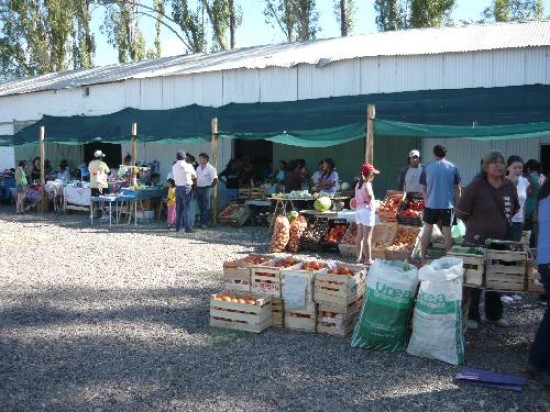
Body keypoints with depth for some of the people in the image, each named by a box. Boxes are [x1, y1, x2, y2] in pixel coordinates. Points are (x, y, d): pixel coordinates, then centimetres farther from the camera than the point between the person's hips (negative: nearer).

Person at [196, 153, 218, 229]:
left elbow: (215, 180, -13)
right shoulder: (198, 168, 14)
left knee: (206, 207, -4)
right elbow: (196, 178, 21)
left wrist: (210, 187, -7)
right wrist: (196, 186, 10)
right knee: (200, 207, 10)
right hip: (198, 189, 7)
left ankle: (205, 223, -1)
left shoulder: (211, 168, -9)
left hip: (206, 189, -7)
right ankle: (201, 222, 17)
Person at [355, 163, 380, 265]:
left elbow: (357, 198, 8)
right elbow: (370, 196, -31)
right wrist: (369, 202, -12)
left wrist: (363, 201, -4)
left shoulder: (358, 184, 11)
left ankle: (359, 257, 16)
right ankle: (368, 259, 0)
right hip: (367, 210, -8)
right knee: (367, 237, -4)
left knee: (359, 235, 12)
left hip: (359, 210, 8)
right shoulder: (367, 184, -14)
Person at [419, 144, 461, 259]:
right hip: (448, 204, 0)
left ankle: (423, 257, 13)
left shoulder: (427, 168, 0)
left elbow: (423, 188, 4)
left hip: (431, 203, 0)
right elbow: (457, 188, 3)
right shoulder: (453, 167, 0)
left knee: (427, 229, 9)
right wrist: (457, 203, 15)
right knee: (447, 230, 4)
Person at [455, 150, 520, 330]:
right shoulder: (476, 185, -14)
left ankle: (494, 314, 33)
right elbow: (462, 212, -8)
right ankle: (472, 316, 20)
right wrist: (477, 227, 0)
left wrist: (504, 226, 8)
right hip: (476, 243, -5)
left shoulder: (509, 186, 2)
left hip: (501, 242, 5)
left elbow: (515, 211, 18)